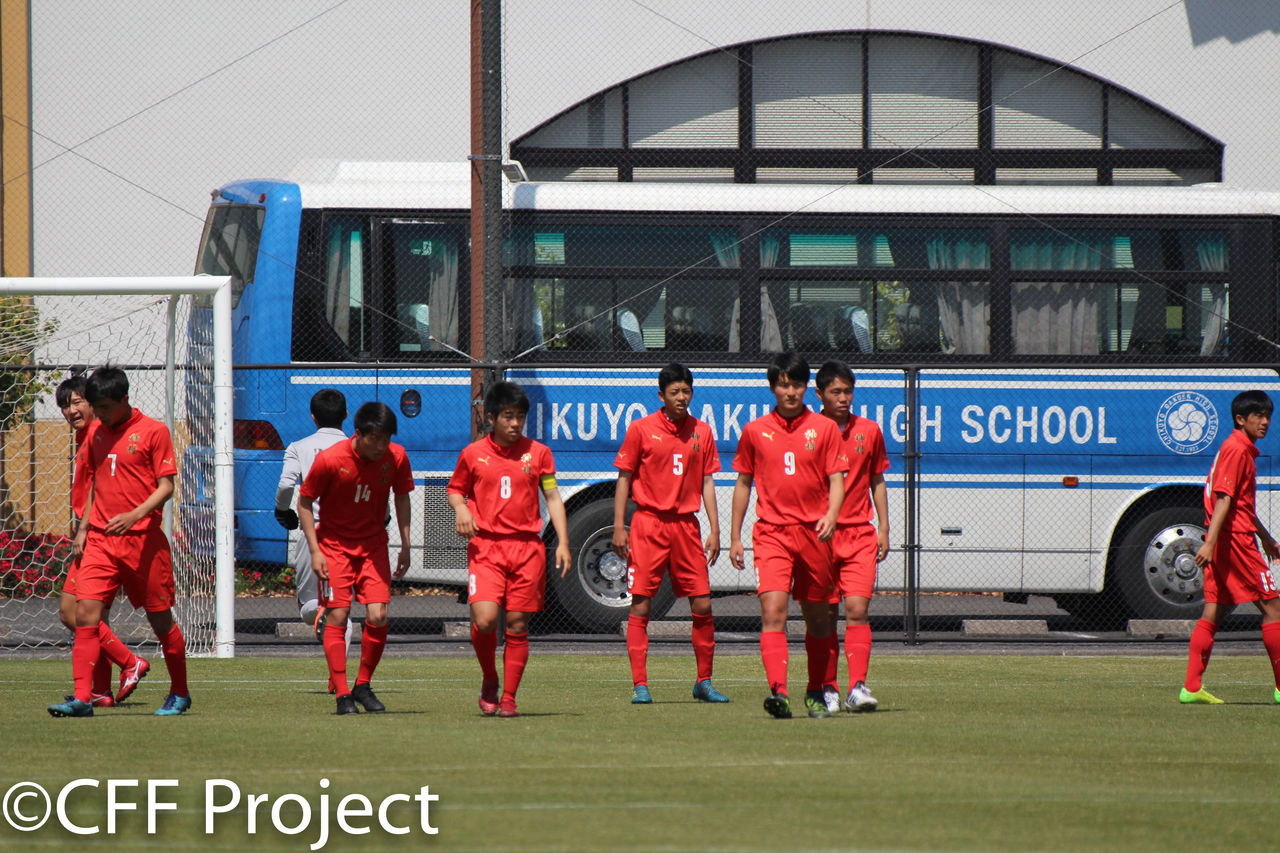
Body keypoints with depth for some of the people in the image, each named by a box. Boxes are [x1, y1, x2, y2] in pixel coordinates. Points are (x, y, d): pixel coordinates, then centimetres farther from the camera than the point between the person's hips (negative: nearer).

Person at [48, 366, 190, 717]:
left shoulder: (153, 431, -5)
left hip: (143, 540, -5)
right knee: (85, 613, -11)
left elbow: (166, 486, -8)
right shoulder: (97, 434, 13)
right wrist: (83, 528, 15)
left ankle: (179, 693, 24)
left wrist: (135, 515, -22)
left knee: (160, 619, 6)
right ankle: (82, 698, -14)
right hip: (100, 540, 5)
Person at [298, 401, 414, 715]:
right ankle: (342, 694, -4)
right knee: (337, 616, -9)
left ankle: (363, 686, 9)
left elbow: (402, 498, 8)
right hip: (334, 544, -3)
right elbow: (304, 502, -8)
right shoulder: (329, 460, -19)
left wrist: (405, 546, 6)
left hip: (373, 544, 3)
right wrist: (315, 551, -13)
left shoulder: (396, 457, -9)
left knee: (378, 617, -9)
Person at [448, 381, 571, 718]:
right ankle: (489, 680, 9)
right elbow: (455, 489, 19)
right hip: (485, 547, -1)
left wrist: (562, 542, 1)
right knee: (484, 620, -17)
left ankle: (509, 699, 9)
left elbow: (553, 498, 9)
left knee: (517, 626, 0)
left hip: (527, 547, 1)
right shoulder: (473, 454, 6)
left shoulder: (538, 453, 7)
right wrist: (460, 508, -4)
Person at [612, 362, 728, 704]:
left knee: (702, 605, 1)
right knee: (641, 605, -5)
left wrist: (714, 529, 6)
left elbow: (706, 483, 13)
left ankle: (704, 682, 13)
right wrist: (619, 527, -4)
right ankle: (640, 685, -1)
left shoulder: (701, 433, 10)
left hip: (686, 524, 3)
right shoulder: (641, 429, 1)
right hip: (648, 522, -3)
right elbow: (624, 479, 3)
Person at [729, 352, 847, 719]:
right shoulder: (755, 431, 7)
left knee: (817, 617, 9)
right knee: (772, 611, -18)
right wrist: (735, 537, 12)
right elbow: (743, 483, 14)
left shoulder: (824, 428, 5)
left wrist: (830, 515, -17)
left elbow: (837, 480, 2)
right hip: (771, 533, -1)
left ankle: (815, 692, 26)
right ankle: (778, 692, -29)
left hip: (814, 533, 1)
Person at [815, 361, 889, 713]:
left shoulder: (869, 431, 8)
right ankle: (827, 688, 9)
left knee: (857, 609, -12)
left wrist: (883, 529, 9)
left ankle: (858, 686, -16)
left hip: (860, 534, 1)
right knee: (825, 615, 1)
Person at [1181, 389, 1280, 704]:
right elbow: (1224, 499, -20)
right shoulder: (1237, 450, -12)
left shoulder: (1243, 450, 20)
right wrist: (1210, 543, -26)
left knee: (1214, 611, 5)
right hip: (1235, 539, -10)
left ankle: (1192, 687, 0)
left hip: (1223, 541, 10)